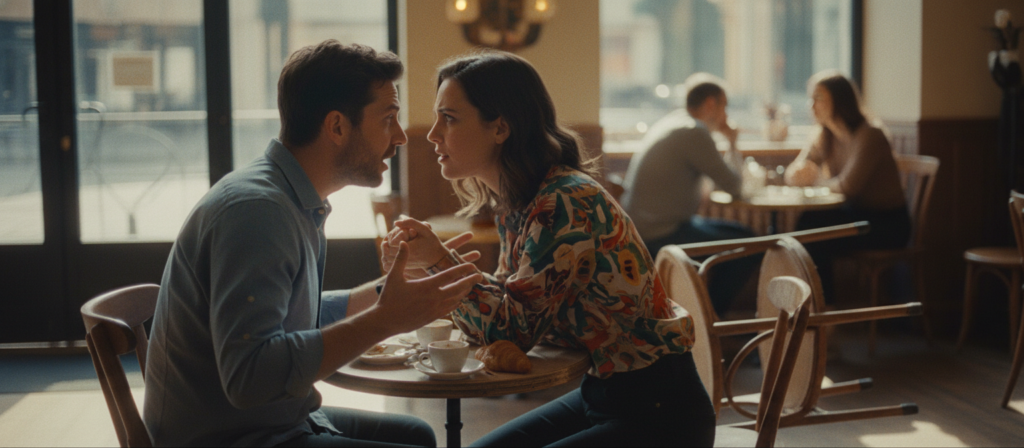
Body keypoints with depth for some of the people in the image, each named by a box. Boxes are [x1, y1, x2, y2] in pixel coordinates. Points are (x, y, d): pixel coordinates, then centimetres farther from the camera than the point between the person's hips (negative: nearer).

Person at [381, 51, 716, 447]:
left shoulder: (567, 203, -22)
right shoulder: (514, 204, 5)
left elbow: (518, 328, -21)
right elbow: (506, 305, 7)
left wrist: (441, 261, -27)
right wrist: (421, 261, -1)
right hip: (600, 394, 9)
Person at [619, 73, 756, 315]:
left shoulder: (671, 122, 14)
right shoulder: (694, 133, -17)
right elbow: (734, 186, -13)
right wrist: (732, 143, 2)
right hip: (660, 235, -11)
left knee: (741, 233, 18)